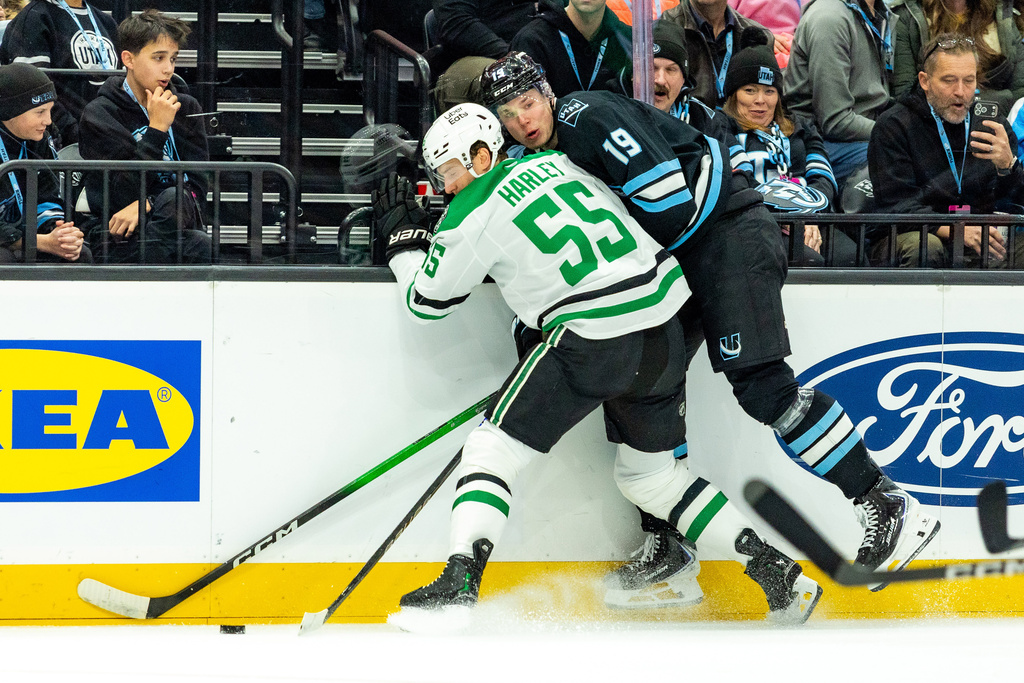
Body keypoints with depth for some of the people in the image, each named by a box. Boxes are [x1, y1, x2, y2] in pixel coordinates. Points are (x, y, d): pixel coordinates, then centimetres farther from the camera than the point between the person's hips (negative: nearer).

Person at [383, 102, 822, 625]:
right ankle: (775, 570, 16)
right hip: (664, 330, 7)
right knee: (649, 473, 21)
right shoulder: (554, 163, 17)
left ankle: (459, 586, -15)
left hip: (594, 339, -7)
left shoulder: (473, 217, -1)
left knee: (495, 448, 1)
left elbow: (427, 301, 11)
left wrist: (402, 236, 27)